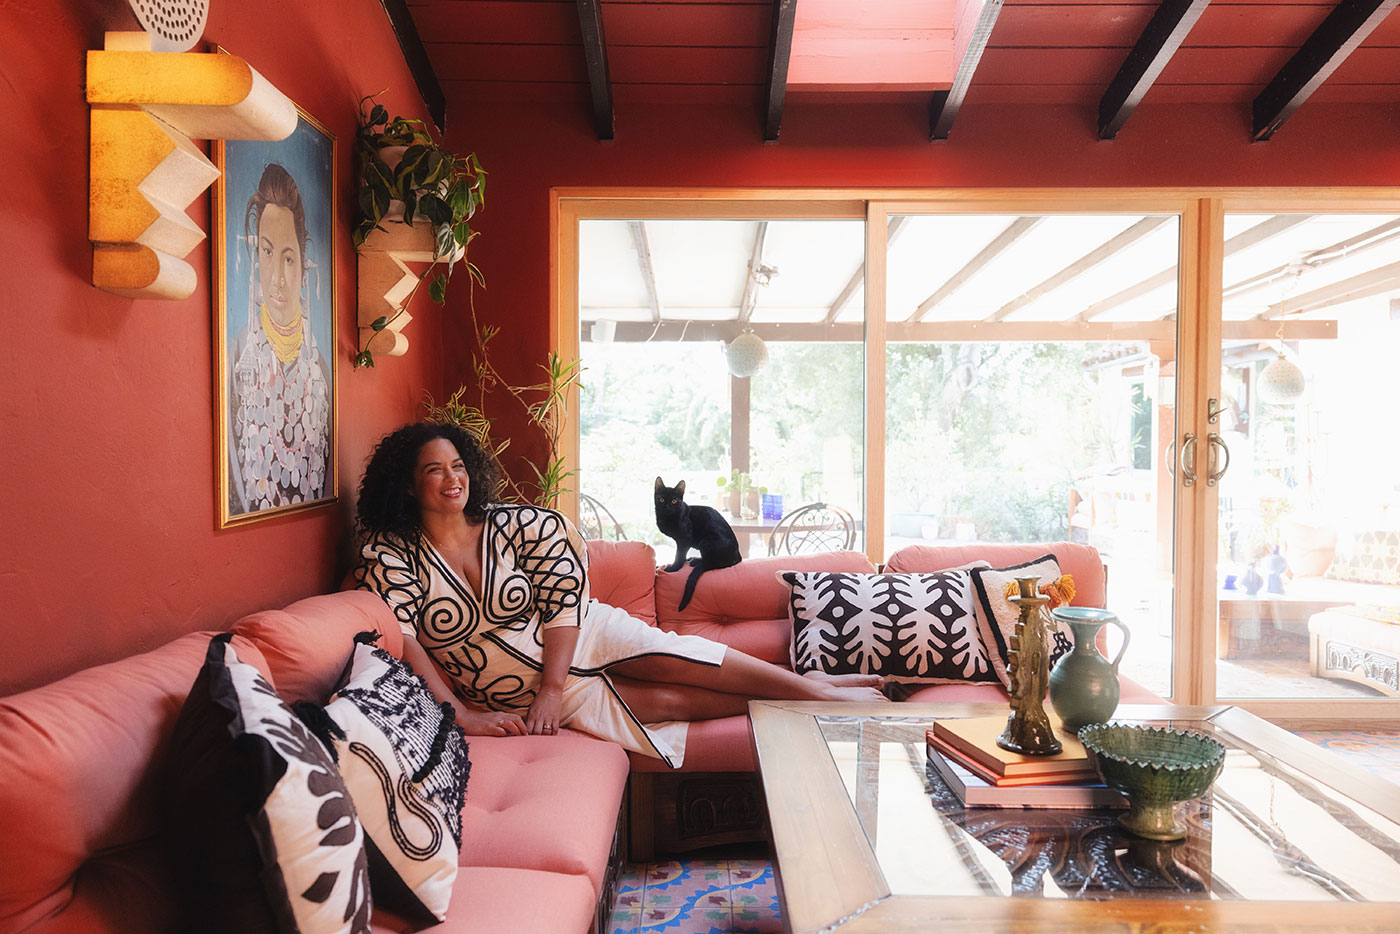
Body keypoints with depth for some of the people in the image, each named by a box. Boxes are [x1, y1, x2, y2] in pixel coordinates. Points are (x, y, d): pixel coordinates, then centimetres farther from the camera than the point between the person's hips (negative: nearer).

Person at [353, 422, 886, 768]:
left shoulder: (514, 525, -7)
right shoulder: (391, 555, -10)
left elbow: (565, 601, -10)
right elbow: (398, 636, -20)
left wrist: (551, 688, -19)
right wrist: (461, 714, -29)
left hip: (580, 634, 2)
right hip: (513, 693, -2)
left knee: (672, 658, -22)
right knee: (666, 700, -18)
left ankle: (816, 687, -12)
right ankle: (815, 703, -13)